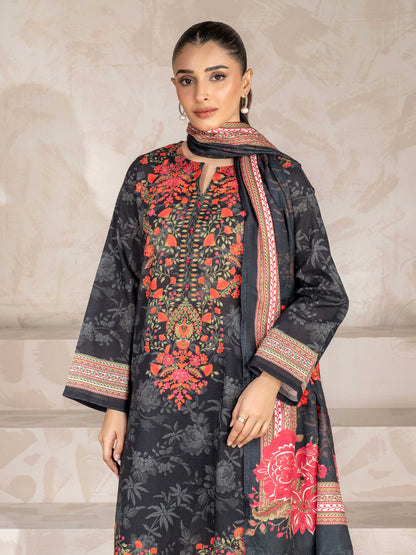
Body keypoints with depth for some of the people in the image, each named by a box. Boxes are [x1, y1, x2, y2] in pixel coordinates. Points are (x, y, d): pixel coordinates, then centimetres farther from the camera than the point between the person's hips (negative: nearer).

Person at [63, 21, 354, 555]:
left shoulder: (279, 176, 1)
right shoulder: (148, 174, 8)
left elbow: (325, 292, 0)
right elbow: (116, 289, 8)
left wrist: (271, 380, -13)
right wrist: (114, 404, 3)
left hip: (256, 404, -2)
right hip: (159, 408, 2)